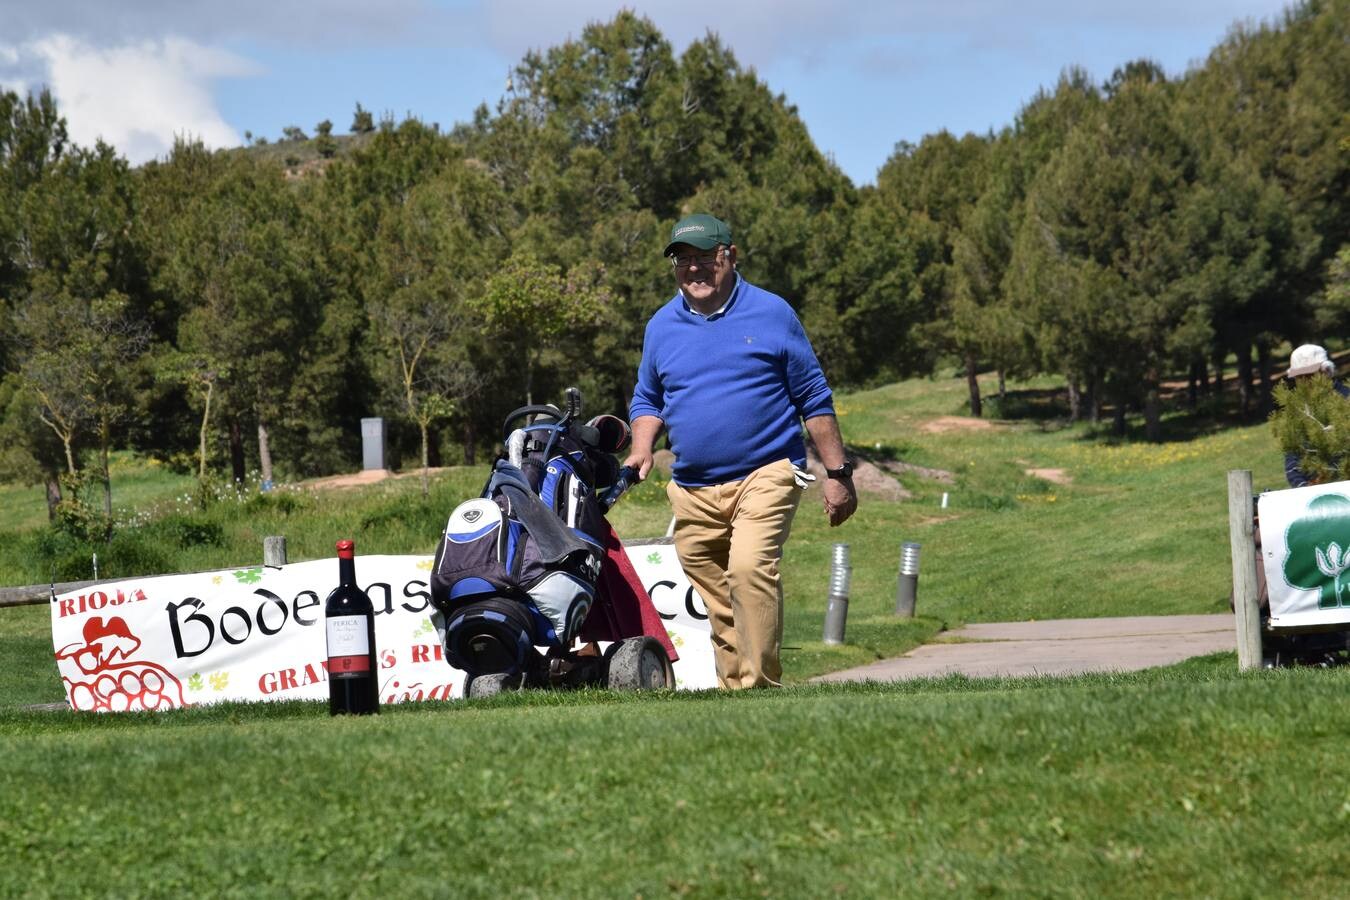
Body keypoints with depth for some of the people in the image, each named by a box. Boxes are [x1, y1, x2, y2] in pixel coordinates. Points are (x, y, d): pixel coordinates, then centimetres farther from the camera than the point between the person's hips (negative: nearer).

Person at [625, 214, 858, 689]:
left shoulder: (771, 313, 1)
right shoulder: (661, 326, 11)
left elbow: (814, 399, 4)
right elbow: (647, 399, 24)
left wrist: (838, 473, 2)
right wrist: (641, 450, 4)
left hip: (766, 475, -4)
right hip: (692, 489, 4)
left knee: (750, 567, -26)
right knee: (717, 599, 5)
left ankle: (761, 682, -25)